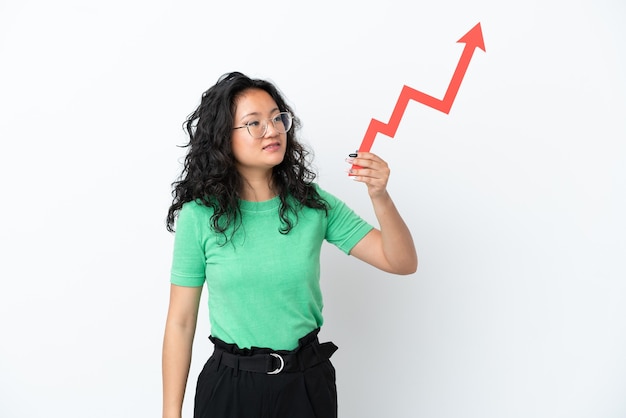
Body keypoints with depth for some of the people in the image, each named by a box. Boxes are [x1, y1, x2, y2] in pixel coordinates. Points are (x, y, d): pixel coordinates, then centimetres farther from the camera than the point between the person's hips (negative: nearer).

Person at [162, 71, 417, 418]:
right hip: (230, 386, -2)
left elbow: (402, 263, -6)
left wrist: (379, 196, -22)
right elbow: (181, 321, -5)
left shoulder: (314, 204, -5)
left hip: (308, 381, 2)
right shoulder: (200, 215, -10)